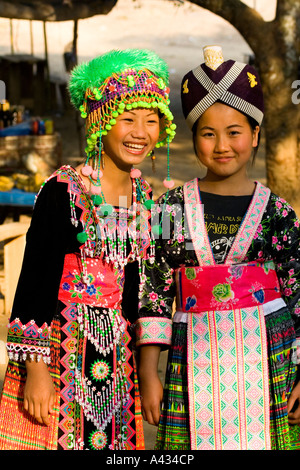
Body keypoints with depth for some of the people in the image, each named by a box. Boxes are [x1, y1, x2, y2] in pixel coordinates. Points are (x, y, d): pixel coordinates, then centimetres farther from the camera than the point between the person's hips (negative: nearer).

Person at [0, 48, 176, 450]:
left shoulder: (146, 199, 7)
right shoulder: (63, 191, -11)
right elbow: (34, 281, -11)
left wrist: (142, 365, 17)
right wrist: (35, 366, -15)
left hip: (119, 355, 5)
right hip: (60, 347, -5)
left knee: (111, 439, 8)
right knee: (57, 437, -2)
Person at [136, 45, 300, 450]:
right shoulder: (171, 208, 4)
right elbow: (155, 292, 4)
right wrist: (148, 374, 1)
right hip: (195, 361, 1)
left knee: (261, 437, -1)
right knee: (199, 438, -1)